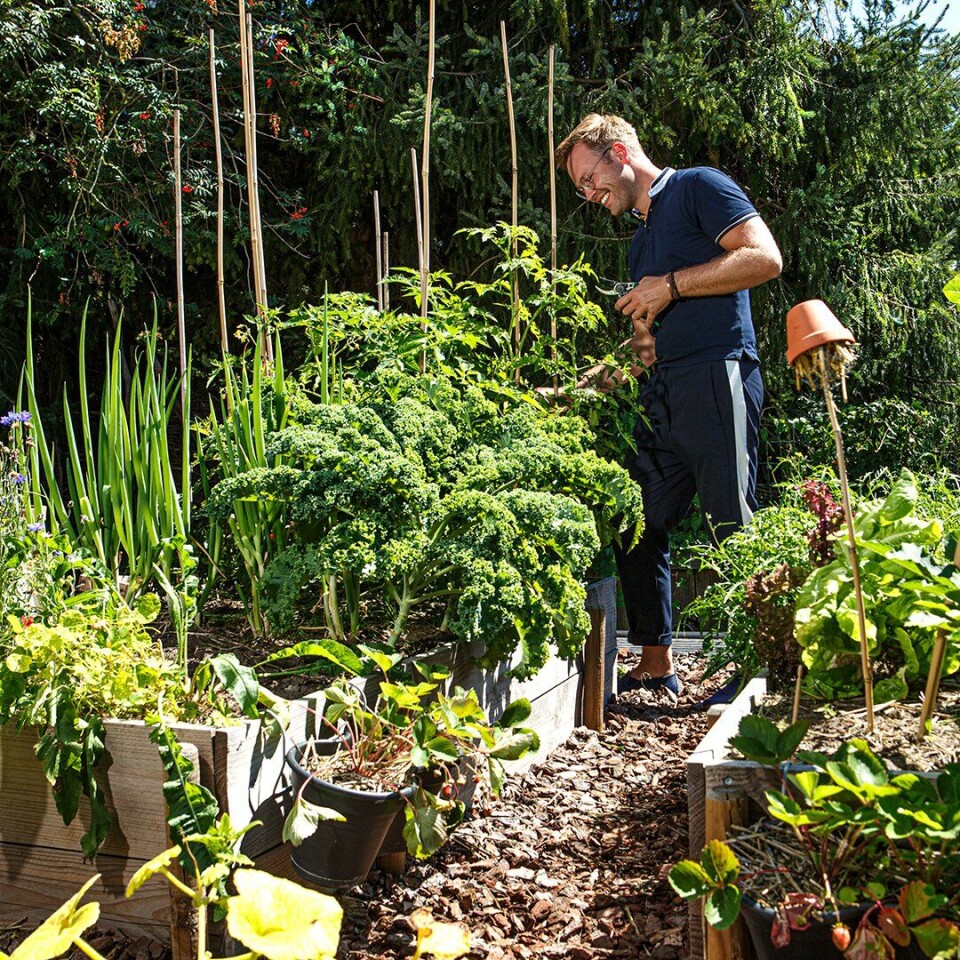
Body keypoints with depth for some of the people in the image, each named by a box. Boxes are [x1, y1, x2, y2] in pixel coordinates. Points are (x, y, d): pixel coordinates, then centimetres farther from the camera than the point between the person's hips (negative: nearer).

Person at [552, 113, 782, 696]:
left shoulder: (698, 188, 3)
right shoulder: (643, 237, 28)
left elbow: (765, 258, -11)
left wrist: (672, 286, -9)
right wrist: (595, 384, 12)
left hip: (716, 381, -9)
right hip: (661, 399, 9)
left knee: (731, 530, -7)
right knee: (639, 529, 6)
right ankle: (656, 665, 15)